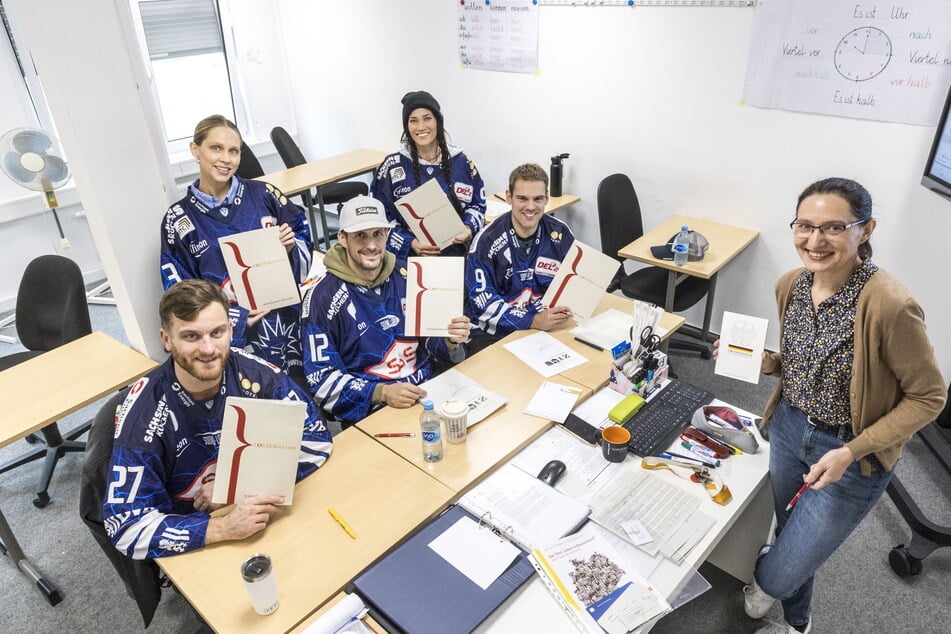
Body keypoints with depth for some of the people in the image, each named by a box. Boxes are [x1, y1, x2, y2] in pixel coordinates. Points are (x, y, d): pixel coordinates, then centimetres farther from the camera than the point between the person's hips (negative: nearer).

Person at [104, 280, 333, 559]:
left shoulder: (254, 373, -16)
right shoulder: (143, 411, -20)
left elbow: (317, 439, -9)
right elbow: (126, 528, -21)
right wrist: (224, 527, -34)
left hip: (262, 513, 3)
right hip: (193, 541, -2)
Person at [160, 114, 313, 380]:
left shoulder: (264, 194, 0)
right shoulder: (178, 220, -1)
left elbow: (304, 237, 10)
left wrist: (291, 248, -13)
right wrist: (233, 319, -15)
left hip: (289, 321, 2)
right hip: (236, 336, -1)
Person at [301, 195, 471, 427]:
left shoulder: (406, 279, 7)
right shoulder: (322, 297, -6)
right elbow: (322, 379, -8)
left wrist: (451, 341, -9)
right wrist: (382, 393, -22)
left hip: (424, 391, 6)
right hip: (368, 413, -5)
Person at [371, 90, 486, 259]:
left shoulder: (460, 161, 7)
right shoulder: (392, 166, 2)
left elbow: (478, 203, 17)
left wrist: (469, 228, -3)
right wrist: (409, 242, -11)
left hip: (454, 254, 1)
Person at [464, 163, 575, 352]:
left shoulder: (560, 234, -3)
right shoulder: (486, 241, -13)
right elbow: (483, 302, -16)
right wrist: (533, 321, -27)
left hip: (546, 326, 3)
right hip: (493, 332, -3)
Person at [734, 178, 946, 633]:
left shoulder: (890, 306, -29)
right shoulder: (790, 285, -7)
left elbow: (928, 397, -16)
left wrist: (852, 451, -23)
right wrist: (769, 363, -11)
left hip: (854, 457, -5)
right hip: (788, 428, 6)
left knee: (779, 577, 3)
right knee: (792, 535, 26)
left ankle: (762, 575, 41)